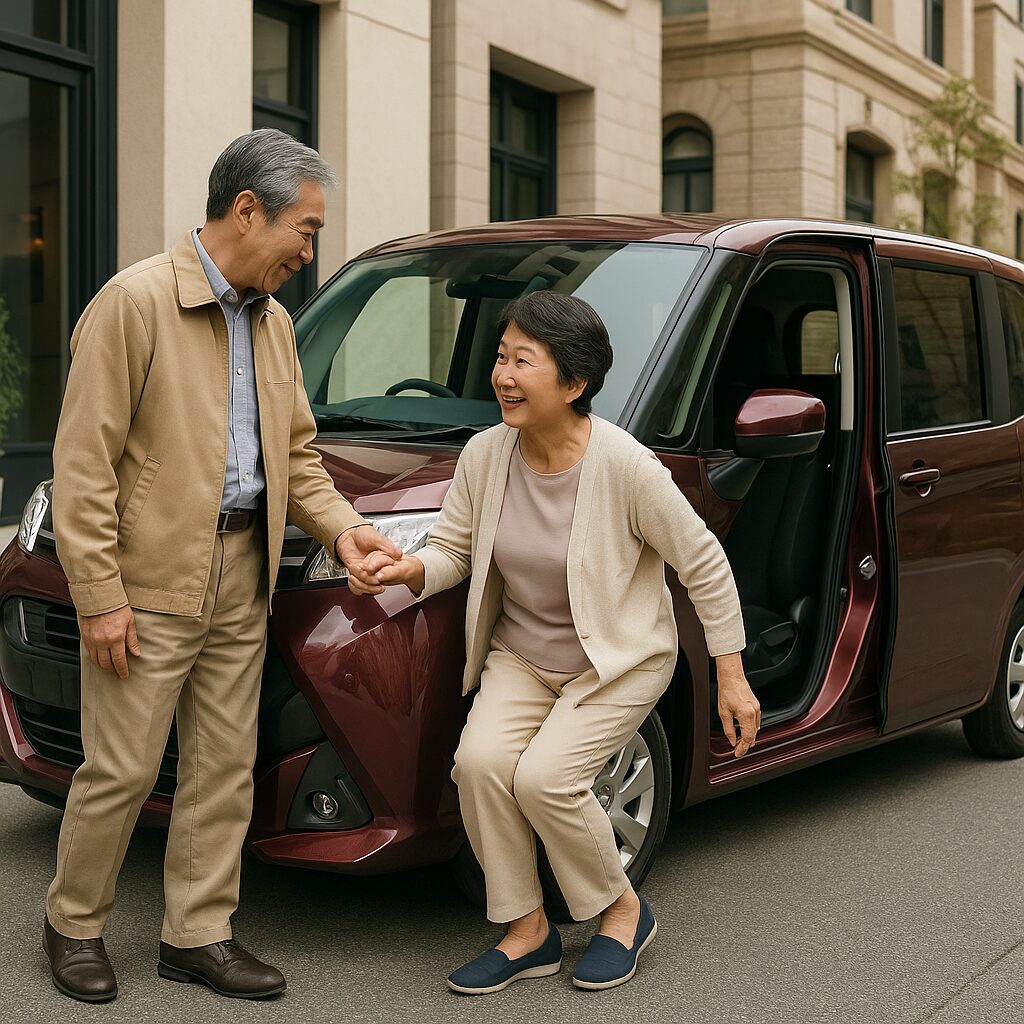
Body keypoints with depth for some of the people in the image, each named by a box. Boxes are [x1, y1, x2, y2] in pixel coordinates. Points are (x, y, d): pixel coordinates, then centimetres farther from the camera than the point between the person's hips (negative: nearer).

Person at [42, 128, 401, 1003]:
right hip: (151, 582, -7)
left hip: (242, 584, 7)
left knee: (225, 766, 10)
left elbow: (295, 452, 19)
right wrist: (99, 595, -16)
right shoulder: (136, 301, -11)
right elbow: (84, 461, -13)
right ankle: (73, 925, 23)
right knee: (122, 769, 2)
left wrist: (342, 527, 1)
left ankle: (198, 933, 23)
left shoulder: (273, 322, 12)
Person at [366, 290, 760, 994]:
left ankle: (624, 911, 6)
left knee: (545, 777, -23)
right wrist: (408, 569, -21)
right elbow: (453, 547, 3)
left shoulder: (625, 466, -22)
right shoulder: (486, 455, -8)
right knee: (480, 760, -20)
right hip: (520, 654, 5)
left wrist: (732, 678, -9)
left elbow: (705, 564, -13)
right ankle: (528, 932, -1)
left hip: (621, 658, -4)